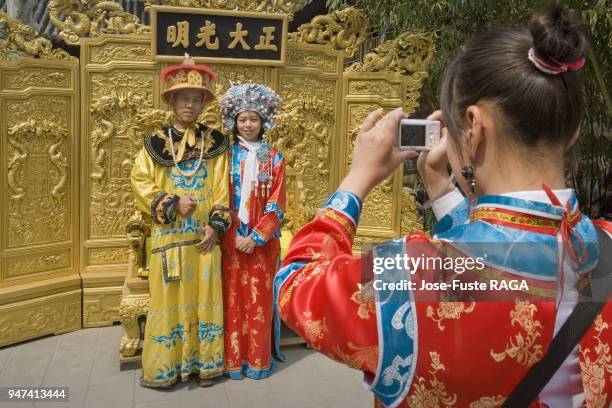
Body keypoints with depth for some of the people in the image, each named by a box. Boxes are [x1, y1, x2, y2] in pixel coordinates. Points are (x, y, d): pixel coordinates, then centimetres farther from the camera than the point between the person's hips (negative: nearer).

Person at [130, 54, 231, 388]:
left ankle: (204, 363, 19)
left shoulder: (214, 143, 5)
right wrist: (172, 203, -13)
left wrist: (216, 225, -6)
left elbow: (222, 188, 3)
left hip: (204, 235, 1)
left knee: (204, 298, 7)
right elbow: (140, 183, -2)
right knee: (169, 299, 3)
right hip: (168, 236, -1)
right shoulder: (155, 143, 2)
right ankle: (165, 367, 15)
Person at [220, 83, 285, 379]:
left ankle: (258, 359, 16)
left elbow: (276, 204, -2)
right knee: (233, 297, 4)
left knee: (259, 298, 4)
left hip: (262, 240, 0)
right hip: (232, 239, 1)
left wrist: (256, 237, -11)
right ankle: (234, 359, 15)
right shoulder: (227, 156, 4)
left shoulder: (274, 159, 3)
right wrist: (236, 235, -9)